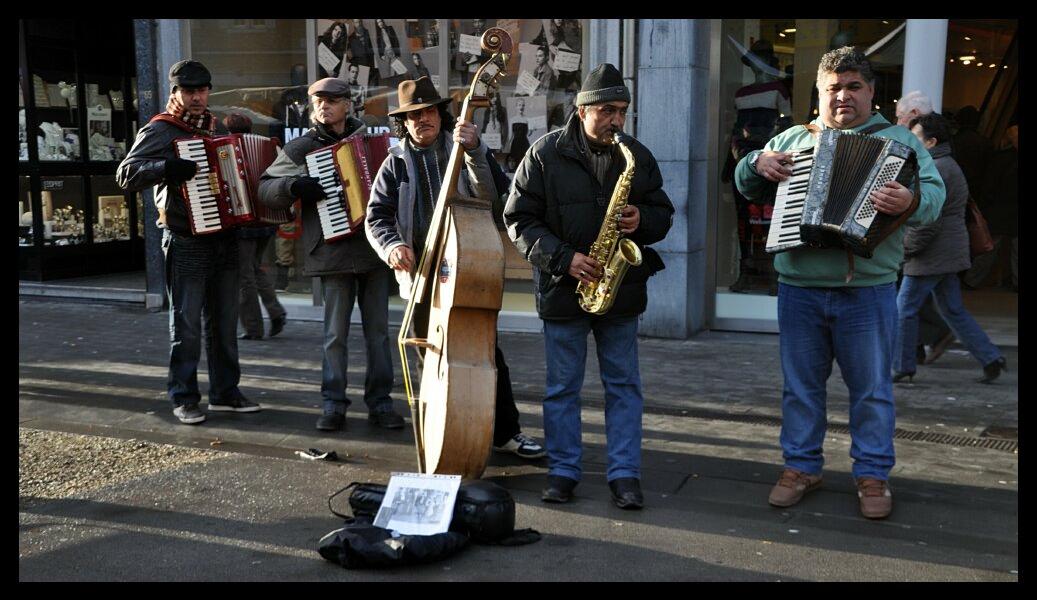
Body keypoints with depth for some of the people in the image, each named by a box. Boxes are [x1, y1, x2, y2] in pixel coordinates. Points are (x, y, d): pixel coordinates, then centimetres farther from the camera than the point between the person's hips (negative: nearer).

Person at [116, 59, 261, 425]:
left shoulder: (216, 127, 16)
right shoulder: (160, 131, -4)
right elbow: (126, 174, -13)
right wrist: (167, 167, -28)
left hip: (225, 240, 6)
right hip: (186, 244, -6)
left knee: (223, 322, 11)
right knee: (186, 325, -2)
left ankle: (225, 392, 19)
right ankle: (184, 398, 7)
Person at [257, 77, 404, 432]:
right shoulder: (301, 147, 5)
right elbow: (265, 189, 3)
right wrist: (295, 185, -16)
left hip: (375, 247, 3)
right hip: (333, 252, -2)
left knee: (378, 330, 5)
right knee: (335, 333, 0)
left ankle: (379, 403, 13)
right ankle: (333, 405, 10)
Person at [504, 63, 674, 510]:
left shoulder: (638, 157, 5)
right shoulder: (545, 154, -4)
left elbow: (663, 213, 13)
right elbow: (519, 220, -5)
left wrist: (641, 221, -11)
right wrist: (563, 259, -16)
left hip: (621, 289, 2)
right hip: (562, 289, -2)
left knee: (624, 385, 6)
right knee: (562, 386, 6)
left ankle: (624, 473, 14)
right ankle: (563, 471, 18)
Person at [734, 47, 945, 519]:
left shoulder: (897, 140, 4)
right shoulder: (794, 138, 13)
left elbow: (934, 193, -9)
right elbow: (745, 185, 20)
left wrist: (911, 200, -31)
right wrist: (757, 163, -2)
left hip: (867, 290, -2)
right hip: (799, 289, 3)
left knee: (871, 388, 6)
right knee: (801, 386, 11)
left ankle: (873, 475, 20)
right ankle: (801, 466, 24)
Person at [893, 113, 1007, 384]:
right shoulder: (950, 166, 18)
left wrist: (905, 249, -13)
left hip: (931, 256, -10)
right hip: (950, 255, 10)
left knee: (905, 309, 0)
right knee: (953, 310, 14)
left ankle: (902, 367, 7)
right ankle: (991, 359, 13)